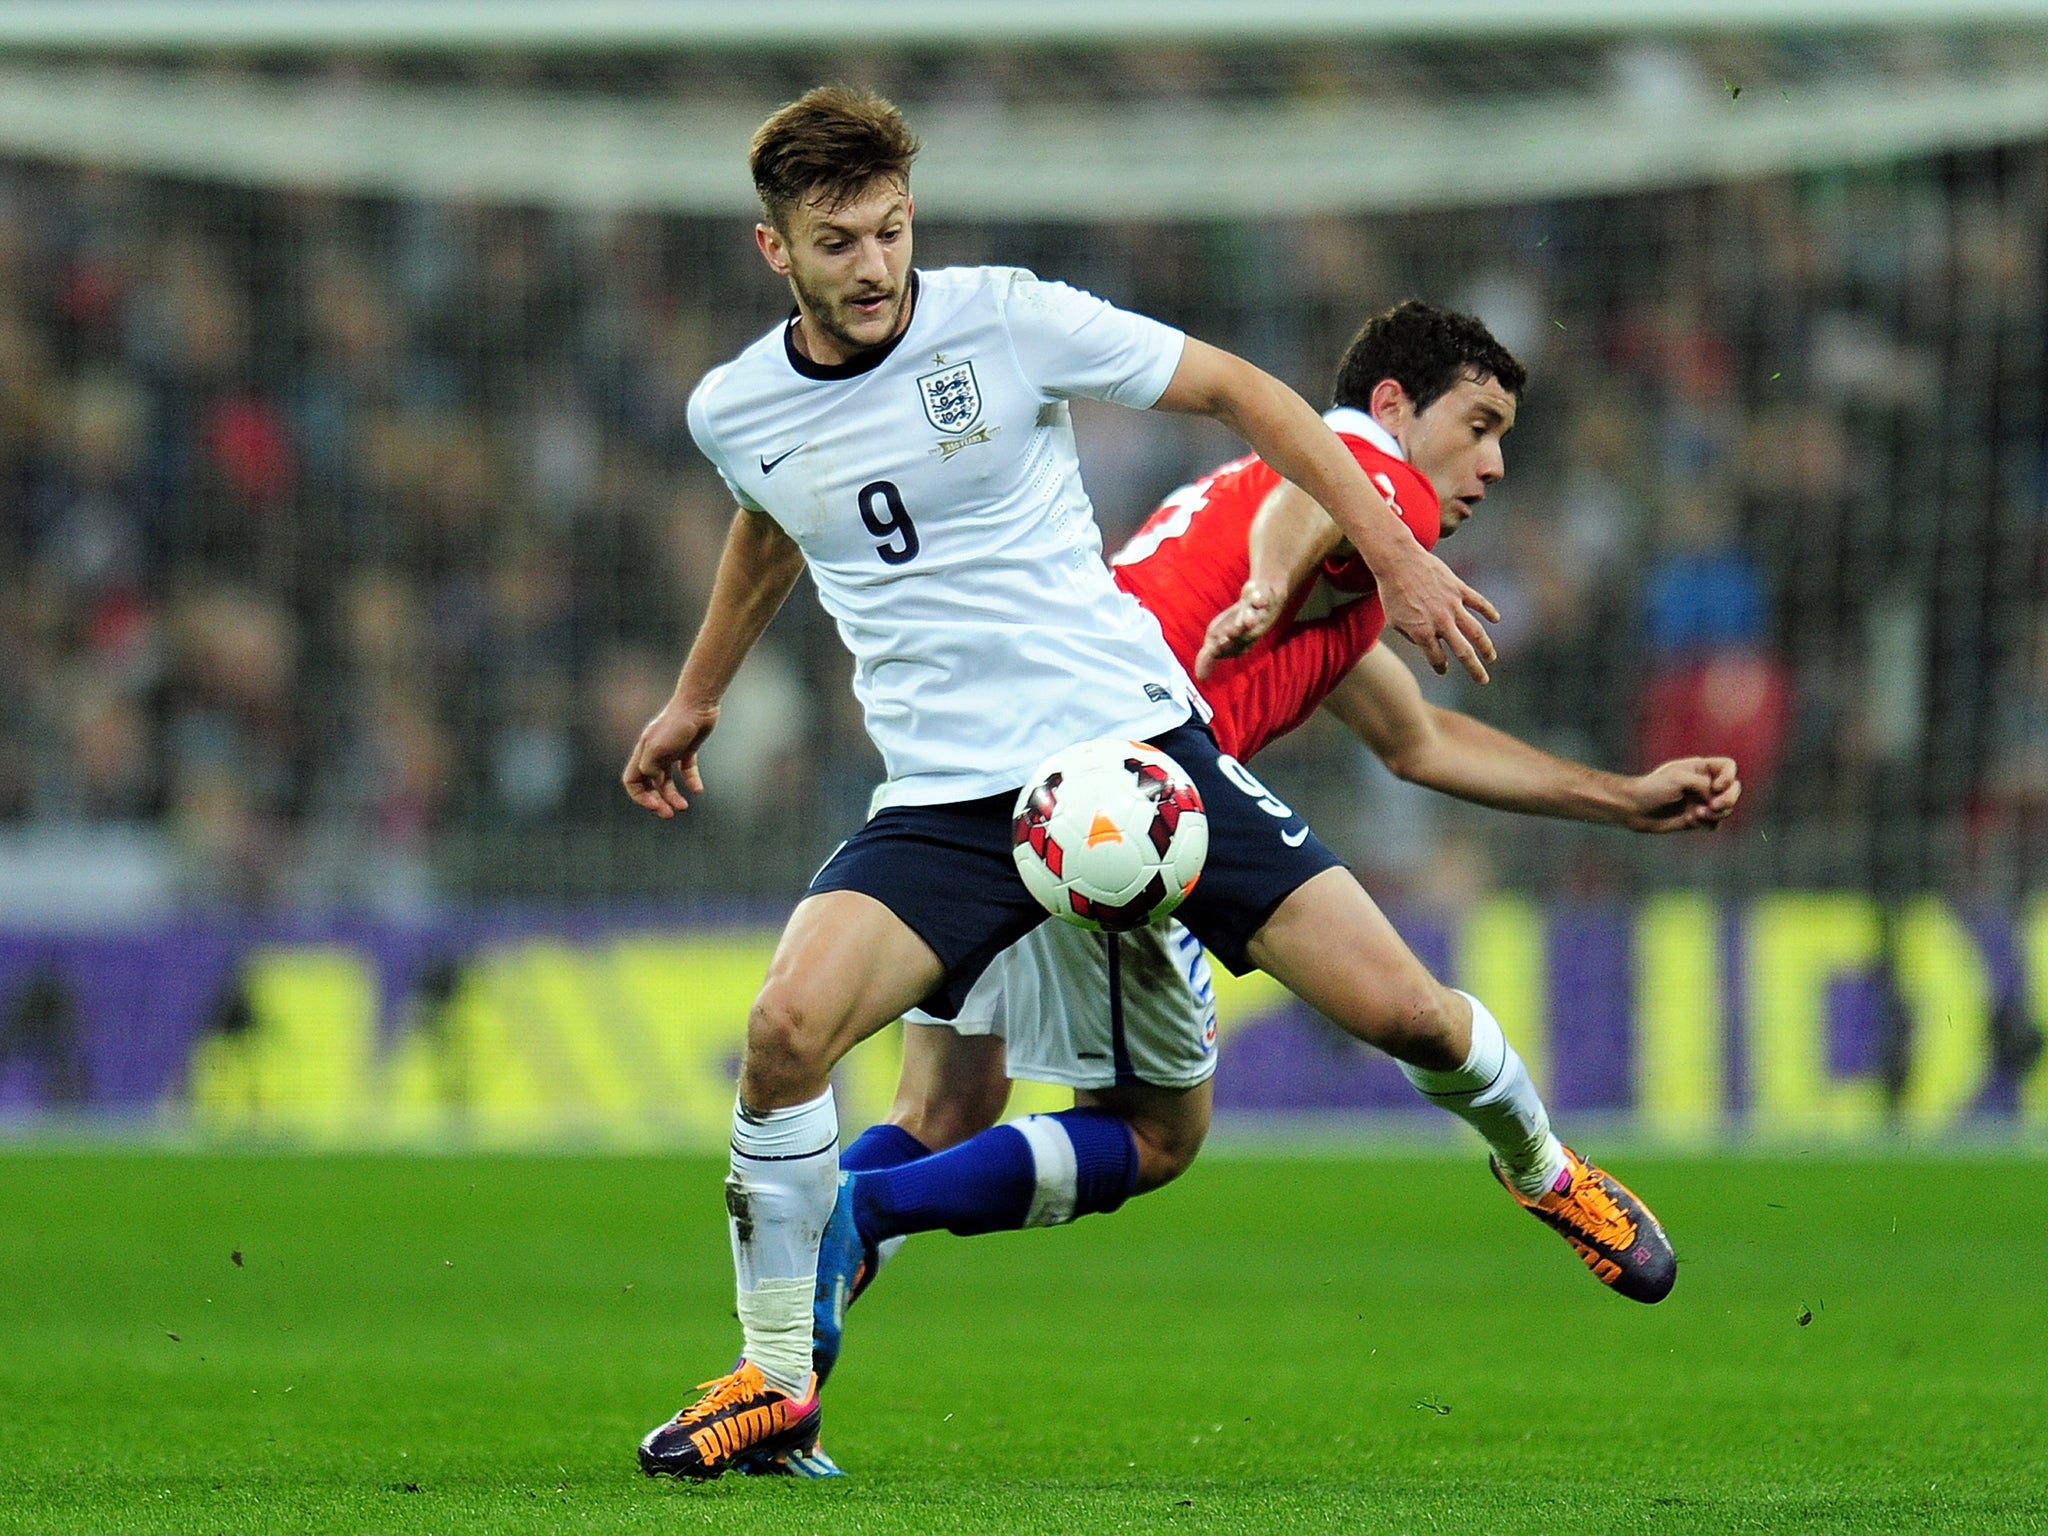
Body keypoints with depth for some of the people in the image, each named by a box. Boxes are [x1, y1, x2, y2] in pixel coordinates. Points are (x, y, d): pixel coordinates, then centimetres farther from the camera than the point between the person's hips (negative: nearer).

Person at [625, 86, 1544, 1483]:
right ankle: (775, 1381, -7)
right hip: (948, 798, 1)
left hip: (1135, 738, -1)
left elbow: (1239, 391, 3)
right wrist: (698, 696, 40)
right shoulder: (735, 412, 2)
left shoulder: (1009, 320, -8)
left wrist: (1397, 557, -1)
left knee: (1404, 1014, -7)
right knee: (788, 1025, -25)